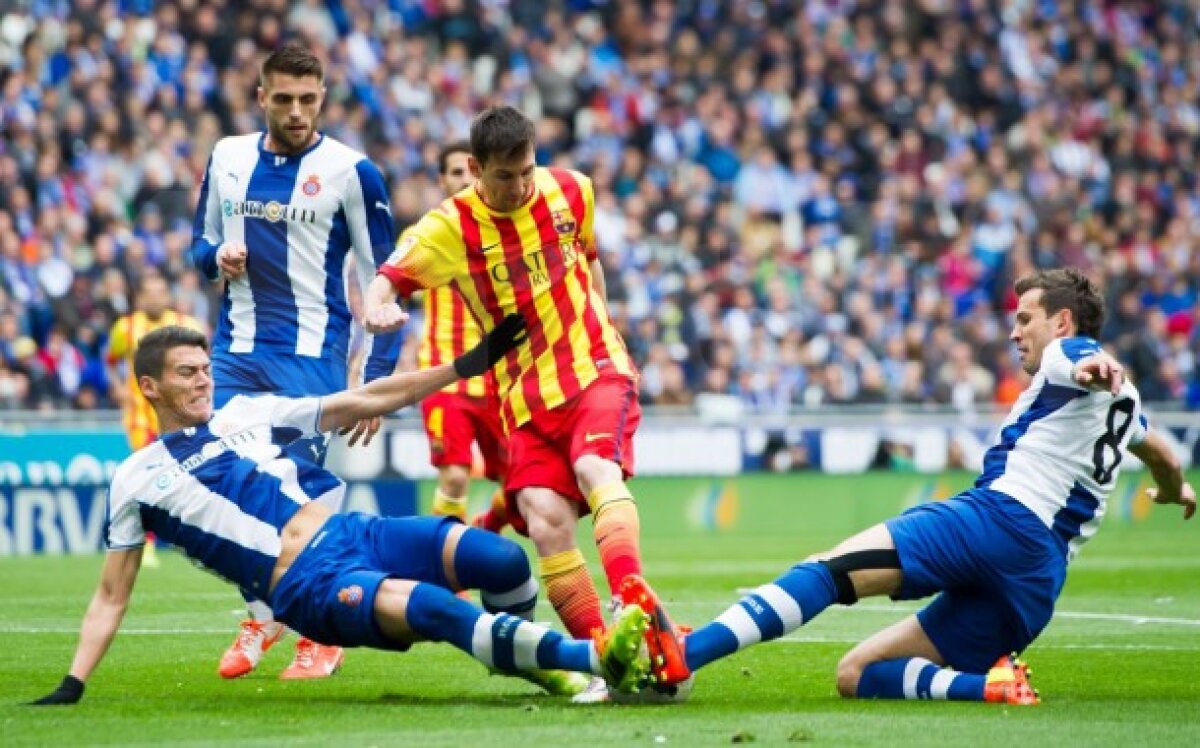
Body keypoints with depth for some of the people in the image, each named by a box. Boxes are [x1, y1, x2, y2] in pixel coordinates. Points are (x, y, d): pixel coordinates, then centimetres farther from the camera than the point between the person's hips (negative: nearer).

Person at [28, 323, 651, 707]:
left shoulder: (247, 414, 16)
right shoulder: (136, 481, 7)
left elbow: (365, 402, 17)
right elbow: (111, 595, 11)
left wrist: (469, 364, 12)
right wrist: (72, 685, 0)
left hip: (354, 535, 5)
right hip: (308, 588, -5)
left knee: (503, 561, -17)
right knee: (434, 608, -33)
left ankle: (526, 657, 14)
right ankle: (594, 658, -38)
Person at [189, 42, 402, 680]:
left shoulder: (350, 171, -5)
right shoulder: (227, 157, 8)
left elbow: (382, 283, -3)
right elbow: (202, 240, 20)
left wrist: (375, 380, -8)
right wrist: (217, 257, -6)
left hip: (311, 352, -5)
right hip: (235, 350, 5)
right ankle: (261, 616, 21)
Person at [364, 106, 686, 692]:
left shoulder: (570, 190, 2)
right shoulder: (450, 227, -6)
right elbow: (385, 278, -12)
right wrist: (378, 308, -34)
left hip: (595, 370, -1)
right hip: (527, 395, 1)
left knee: (597, 470, -31)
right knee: (545, 522, -17)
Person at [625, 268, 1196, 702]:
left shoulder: (1069, 354, 8)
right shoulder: (1120, 396, 33)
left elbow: (1085, 359, -19)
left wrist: (1086, 371, -43)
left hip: (1006, 516, -9)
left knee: (828, 569, -24)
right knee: (856, 675, 7)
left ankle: (679, 654, -43)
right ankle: (988, 687, -17)